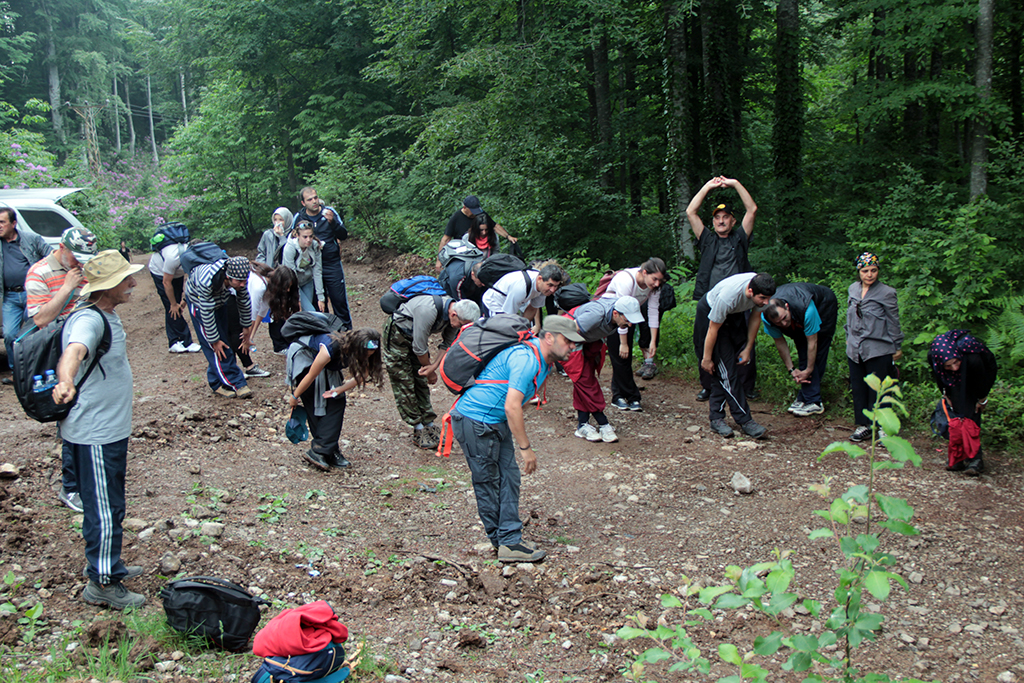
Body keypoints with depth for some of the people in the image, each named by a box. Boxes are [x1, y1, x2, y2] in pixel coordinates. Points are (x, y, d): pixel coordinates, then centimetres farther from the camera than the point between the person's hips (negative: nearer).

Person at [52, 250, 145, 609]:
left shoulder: (109, 316, 8)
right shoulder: (89, 320, -23)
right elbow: (74, 351, -46)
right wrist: (65, 383, -65)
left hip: (110, 428, 10)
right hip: (95, 434, -10)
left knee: (110, 505, 22)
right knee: (104, 509, -1)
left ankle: (107, 564, 37)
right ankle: (102, 583, 9)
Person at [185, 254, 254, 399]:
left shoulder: (240, 277, -30)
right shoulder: (207, 281, -45)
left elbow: (244, 301, -10)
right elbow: (207, 313, -33)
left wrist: (246, 327, 3)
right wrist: (214, 340, -24)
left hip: (219, 299, 5)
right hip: (198, 299, -5)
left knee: (222, 340, 7)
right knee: (217, 347, -11)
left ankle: (216, 382, 18)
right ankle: (236, 384, -11)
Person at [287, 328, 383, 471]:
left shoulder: (361, 351, -24)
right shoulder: (331, 348, -40)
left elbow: (362, 375, -11)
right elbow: (311, 376, -26)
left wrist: (340, 389, -25)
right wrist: (294, 396, -13)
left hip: (329, 369, 6)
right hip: (304, 356, -6)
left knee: (336, 402, -5)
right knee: (315, 405, -13)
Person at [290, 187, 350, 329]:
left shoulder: (329, 212, -1)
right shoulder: (298, 218, 1)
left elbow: (344, 235, -4)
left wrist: (332, 222, -22)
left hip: (332, 265, -1)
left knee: (339, 299, -3)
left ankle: (347, 330, 9)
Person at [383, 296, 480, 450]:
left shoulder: (455, 315, -16)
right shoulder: (428, 310, -40)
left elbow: (447, 345, -3)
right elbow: (419, 348, -29)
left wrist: (433, 366, -17)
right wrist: (430, 371, -13)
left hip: (415, 335, 7)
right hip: (397, 334, -7)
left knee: (421, 381, 6)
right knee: (404, 384, -5)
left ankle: (429, 425, 10)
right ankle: (419, 431, 0)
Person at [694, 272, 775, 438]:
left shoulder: (761, 291, -24)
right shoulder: (727, 296, -41)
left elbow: (755, 318, -4)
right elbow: (713, 329, -27)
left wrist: (747, 349, 2)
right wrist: (706, 359, -16)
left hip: (734, 314, 6)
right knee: (725, 370, -12)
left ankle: (716, 417, 10)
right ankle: (745, 420, -9)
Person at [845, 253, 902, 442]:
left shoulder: (887, 293, -7)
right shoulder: (853, 289, 7)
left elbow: (893, 323, -2)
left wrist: (896, 348, 1)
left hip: (878, 350, -5)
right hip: (855, 349, 5)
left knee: (877, 391, -1)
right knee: (858, 389, 9)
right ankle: (864, 425, 20)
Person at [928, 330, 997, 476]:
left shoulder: (972, 357, -44)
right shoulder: (933, 356, -33)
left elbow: (981, 379, -22)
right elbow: (939, 378, -9)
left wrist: (982, 399, -9)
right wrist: (946, 395, 0)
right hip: (957, 383, 3)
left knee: (970, 417, -14)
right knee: (955, 419, -5)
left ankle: (974, 460, -10)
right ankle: (957, 460, 2)